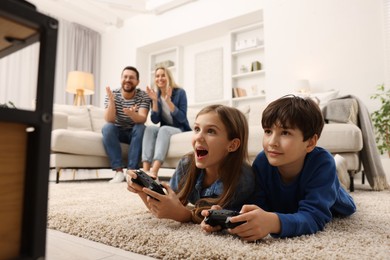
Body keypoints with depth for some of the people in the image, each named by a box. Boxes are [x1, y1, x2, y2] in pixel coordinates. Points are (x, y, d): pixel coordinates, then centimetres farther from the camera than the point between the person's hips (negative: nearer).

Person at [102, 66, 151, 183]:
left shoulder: (143, 96, -13)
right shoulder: (112, 94, -11)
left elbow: (142, 119, -28)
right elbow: (109, 120, -22)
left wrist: (132, 114, -51)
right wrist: (111, 101, -39)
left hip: (135, 133, -1)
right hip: (117, 132, 1)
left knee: (141, 128, -31)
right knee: (107, 128, -28)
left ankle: (132, 170, -28)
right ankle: (119, 171, -28)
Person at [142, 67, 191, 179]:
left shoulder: (180, 92, -7)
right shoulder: (156, 95, 5)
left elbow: (182, 118, -16)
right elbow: (155, 120, -3)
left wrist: (168, 101, -25)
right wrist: (154, 101, -15)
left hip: (180, 130, -4)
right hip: (164, 131, 4)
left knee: (164, 129, -34)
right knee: (150, 128, -27)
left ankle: (154, 171, -48)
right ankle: (145, 170, -40)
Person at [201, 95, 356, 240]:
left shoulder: (322, 163, -44)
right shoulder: (261, 162, -35)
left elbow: (314, 217, -52)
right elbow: (257, 205, -35)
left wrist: (274, 222, -72)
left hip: (326, 206, -1)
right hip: (286, 209, 2)